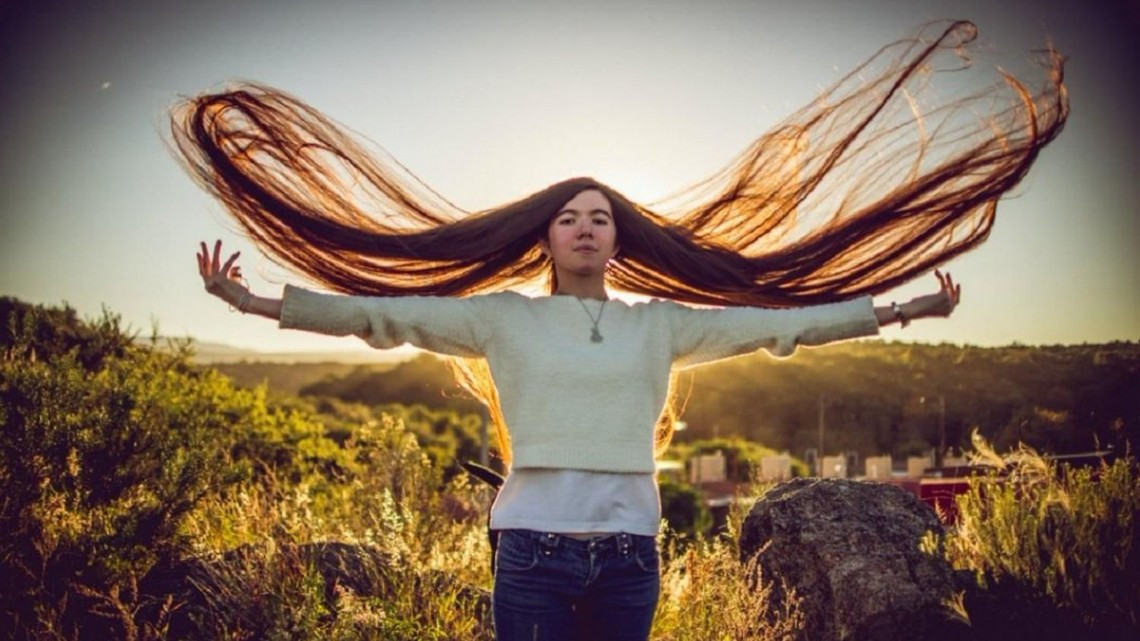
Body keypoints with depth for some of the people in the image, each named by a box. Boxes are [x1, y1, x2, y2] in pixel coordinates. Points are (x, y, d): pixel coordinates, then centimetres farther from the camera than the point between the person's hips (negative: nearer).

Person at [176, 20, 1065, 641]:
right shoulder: (503, 318, 3)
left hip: (629, 550, 2)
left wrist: (898, 310, 9)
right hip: (536, 545, -2)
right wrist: (257, 302, -7)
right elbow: (384, 313, -2)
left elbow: (775, 320, 9)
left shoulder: (662, 323, 8)